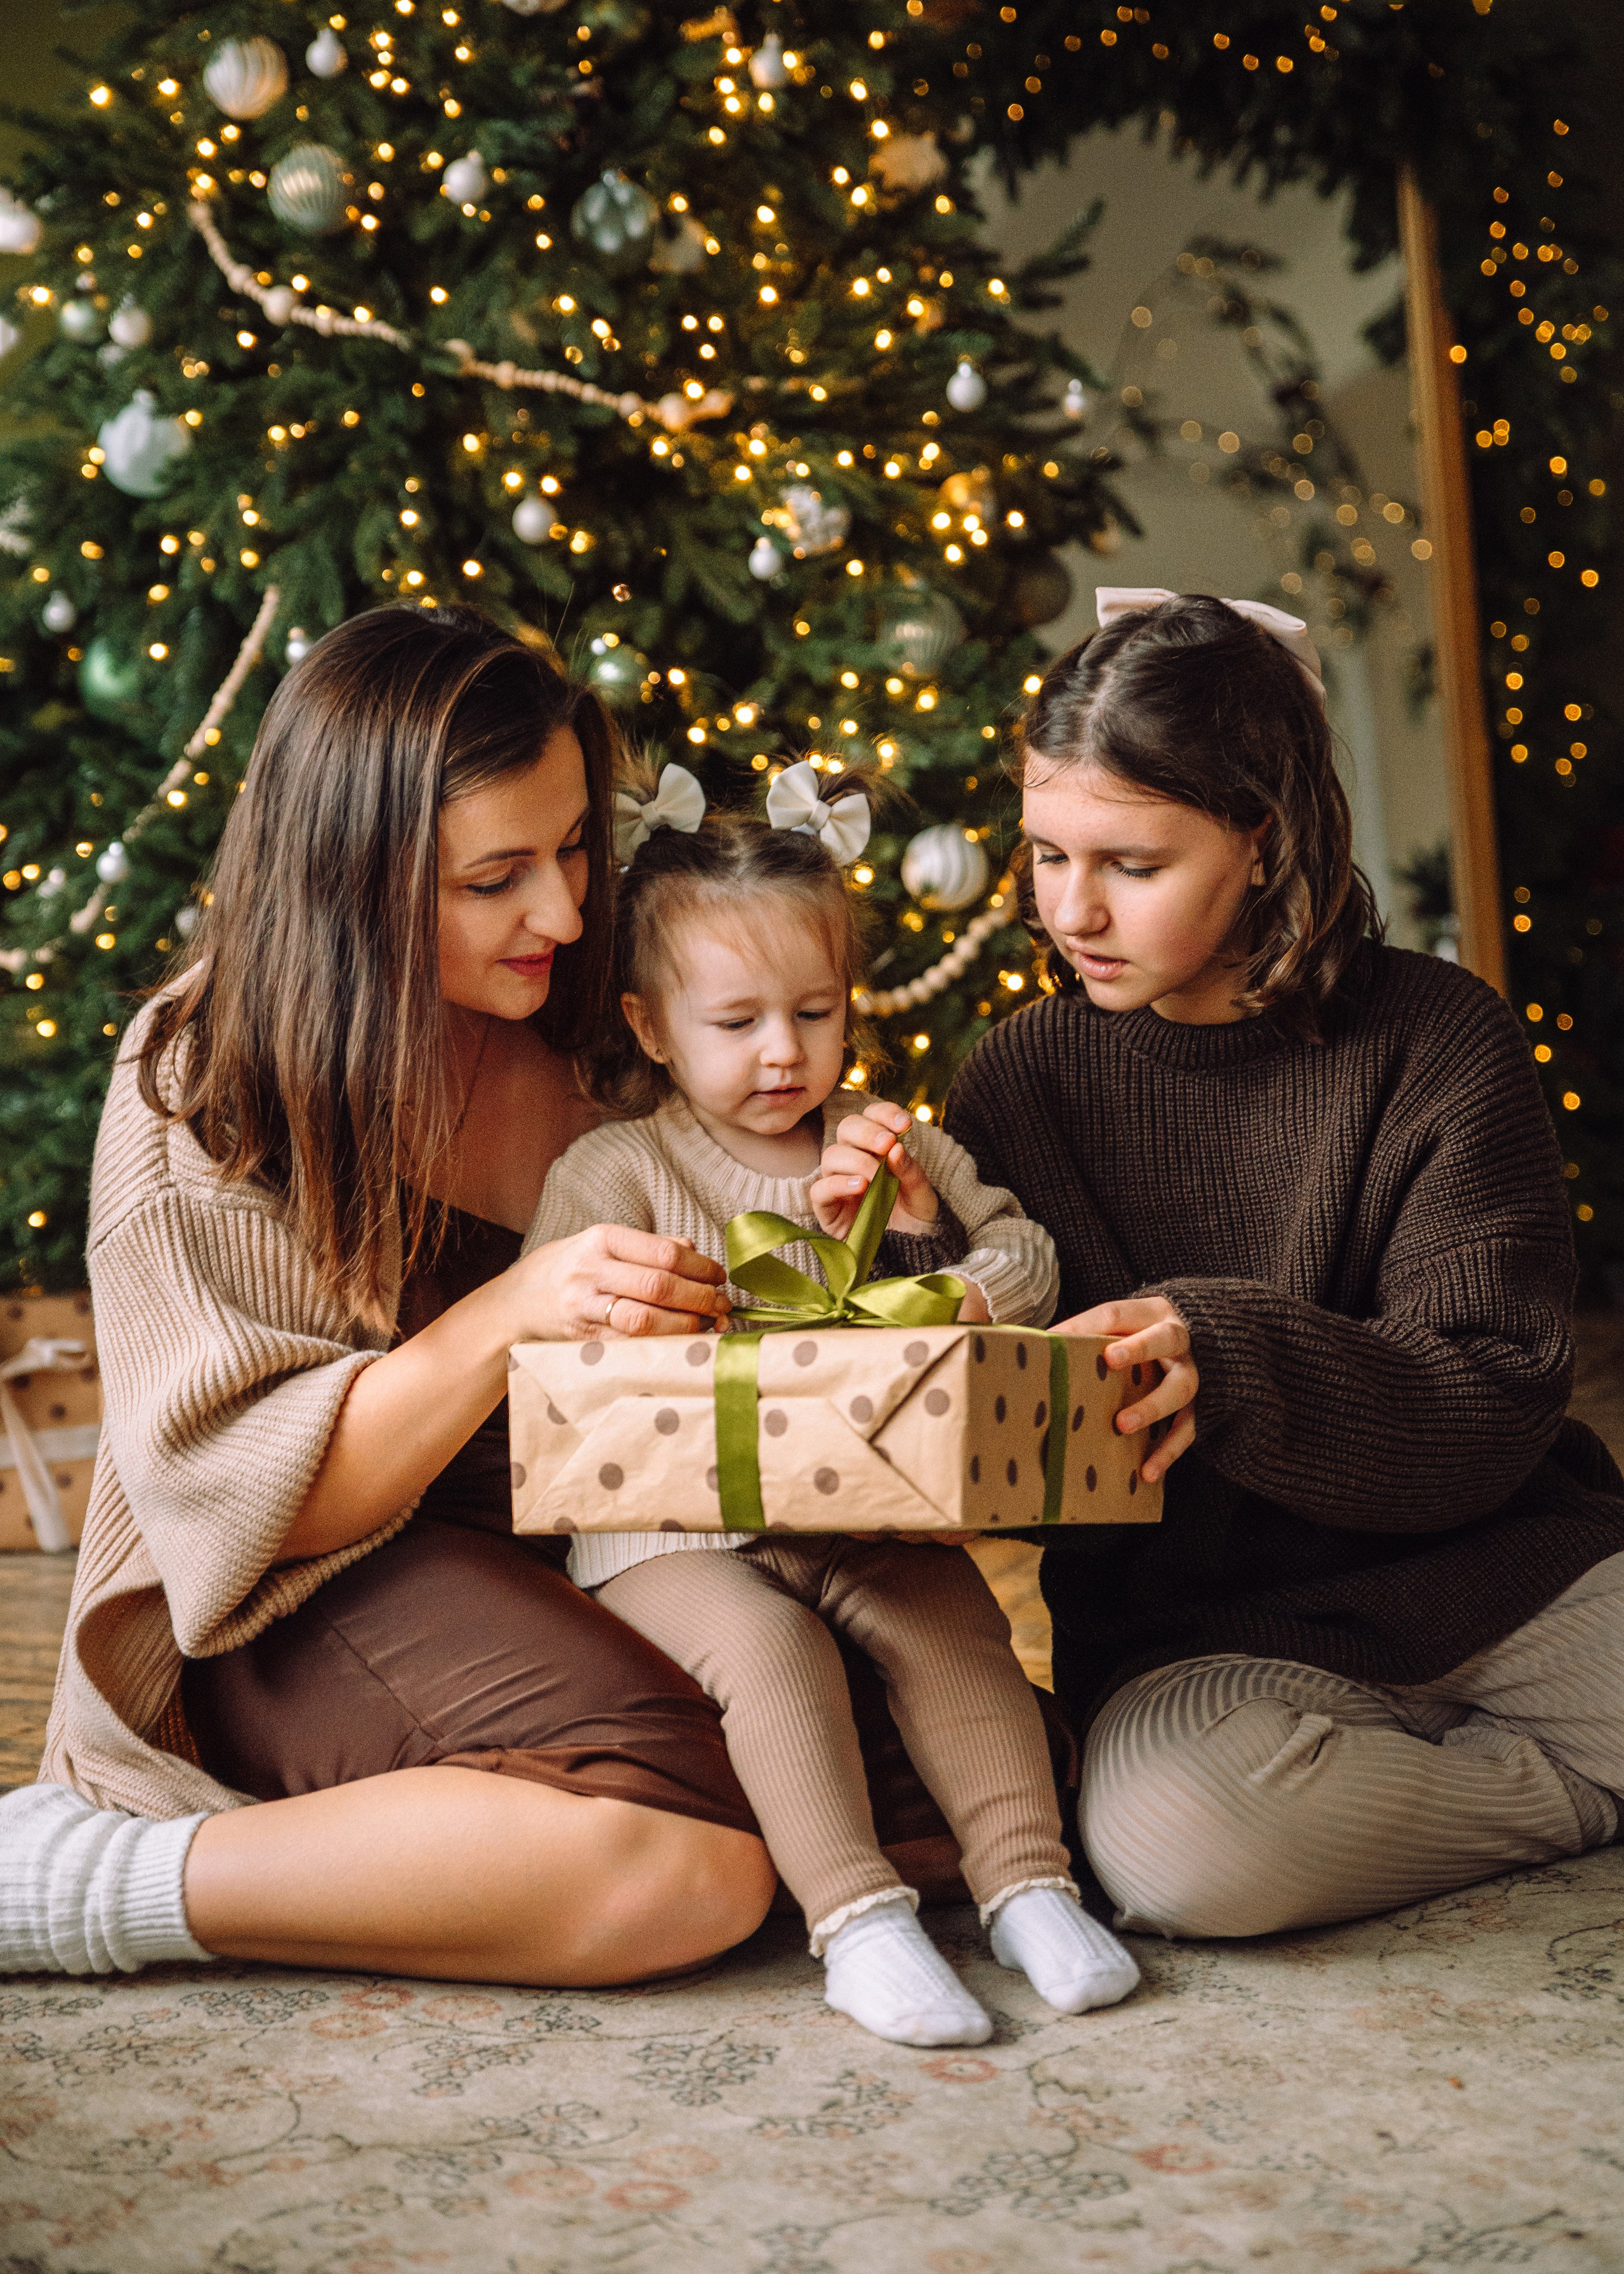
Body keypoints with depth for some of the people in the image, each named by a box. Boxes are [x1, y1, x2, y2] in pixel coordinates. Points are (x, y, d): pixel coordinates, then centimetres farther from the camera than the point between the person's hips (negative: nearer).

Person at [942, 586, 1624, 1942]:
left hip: (1489, 1569, -1)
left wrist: (1229, 1359, -26)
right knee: (1168, 1834, -31)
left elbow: (1491, 1411, -9)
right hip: (1199, 1634, 1)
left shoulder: (1439, 1042, -3)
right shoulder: (1025, 1081, 3)